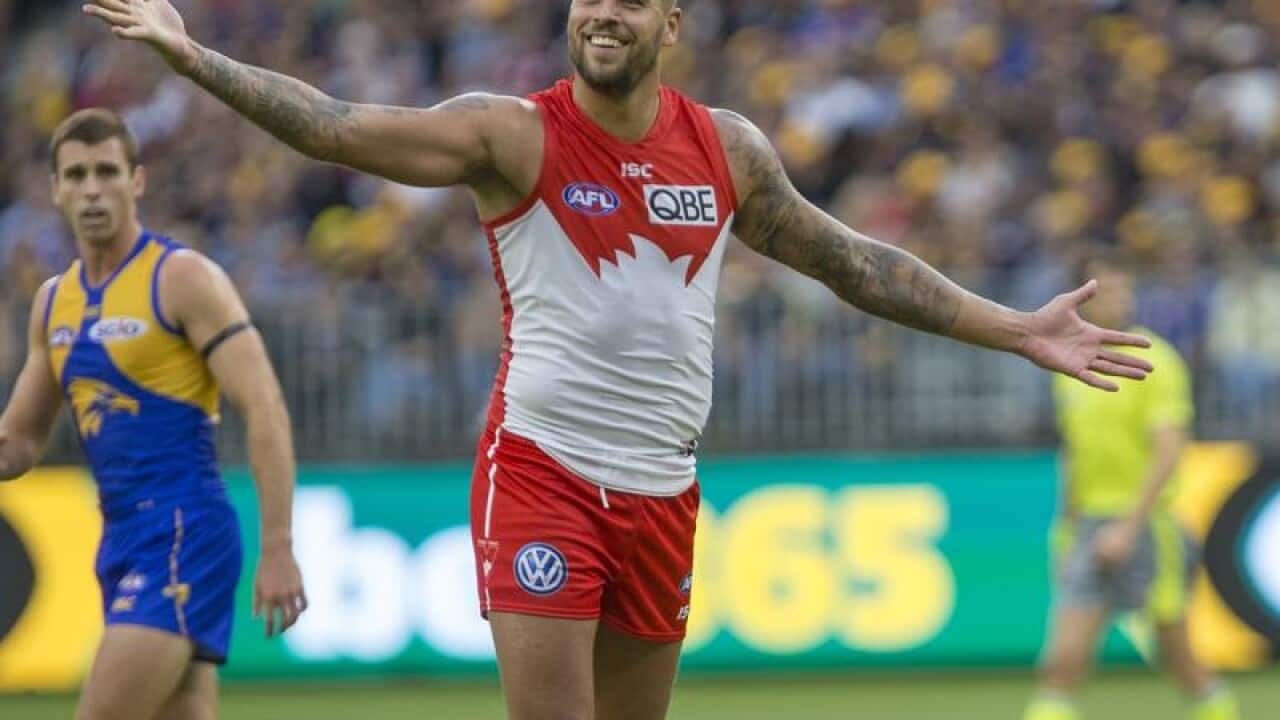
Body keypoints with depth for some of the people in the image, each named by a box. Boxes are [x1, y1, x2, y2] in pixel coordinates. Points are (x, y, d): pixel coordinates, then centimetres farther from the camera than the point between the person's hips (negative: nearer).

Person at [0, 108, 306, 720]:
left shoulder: (183, 279, -8)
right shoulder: (54, 301, 14)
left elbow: (265, 411, -14)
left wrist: (277, 549, -20)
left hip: (182, 533, -8)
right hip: (121, 536, 8)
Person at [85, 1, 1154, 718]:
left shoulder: (727, 148, 6)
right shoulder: (516, 135, -7)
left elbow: (850, 261, 15)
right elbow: (340, 128, -16)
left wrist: (1016, 331, 15)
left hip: (661, 489, 4)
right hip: (541, 472, -4)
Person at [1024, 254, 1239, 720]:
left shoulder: (1155, 362, -7)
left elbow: (1169, 450, -14)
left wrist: (1128, 527, -21)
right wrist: (1068, 530, 20)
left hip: (1146, 524, -4)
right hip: (1089, 523, 4)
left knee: (1177, 655, 6)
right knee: (1064, 656, -8)